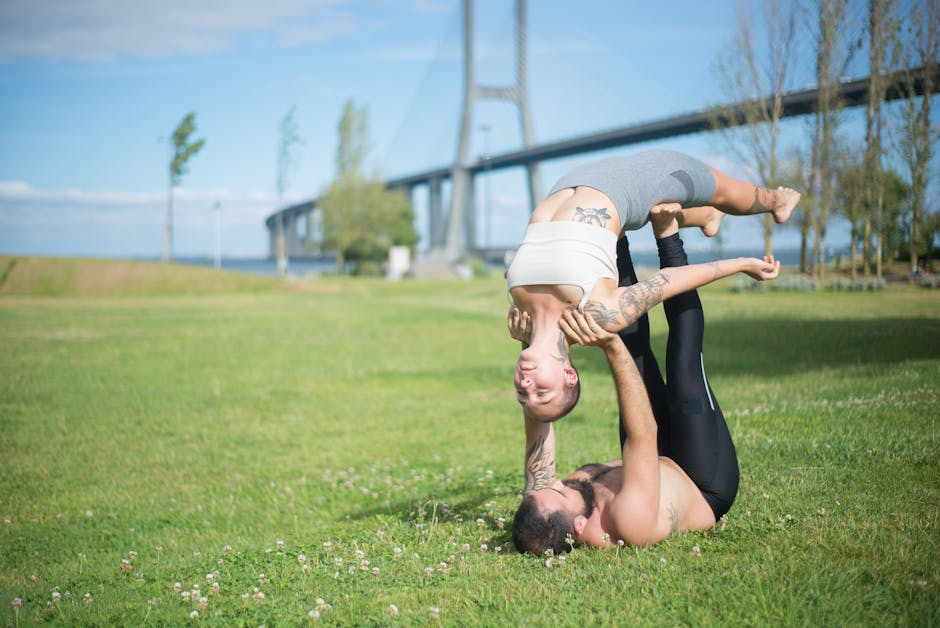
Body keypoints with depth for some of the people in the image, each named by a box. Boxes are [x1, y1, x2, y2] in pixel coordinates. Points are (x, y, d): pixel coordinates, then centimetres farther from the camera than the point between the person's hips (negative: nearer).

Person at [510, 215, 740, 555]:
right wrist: (612, 348, -51)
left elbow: (537, 419, -22)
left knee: (635, 346, 0)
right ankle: (667, 235, 5)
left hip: (659, 463, 4)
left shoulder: (539, 507, -30)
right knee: (685, 363, -10)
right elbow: (644, 434, -46)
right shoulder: (630, 522, -46)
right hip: (706, 489, -4)